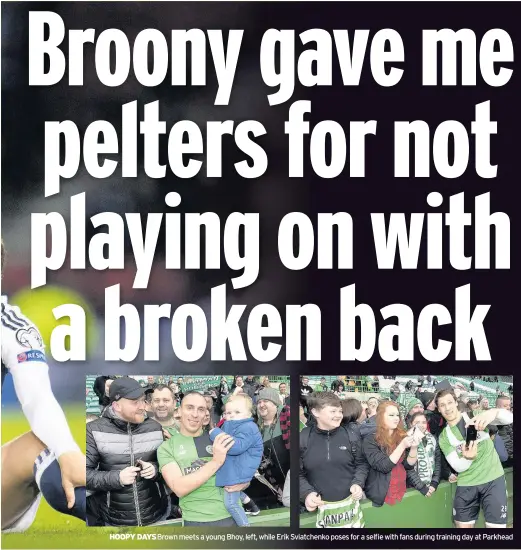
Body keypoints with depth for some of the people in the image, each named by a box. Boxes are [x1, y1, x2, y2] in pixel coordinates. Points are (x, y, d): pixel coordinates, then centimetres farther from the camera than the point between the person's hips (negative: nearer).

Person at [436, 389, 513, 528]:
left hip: (493, 479, -2)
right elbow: (457, 467, -4)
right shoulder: (443, 438, 5)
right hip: (466, 484, 3)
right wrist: (467, 458, -29)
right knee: (463, 525, 7)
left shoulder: (477, 416, -1)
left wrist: (494, 412, -39)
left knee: (496, 525, -9)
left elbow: (509, 418, -15)